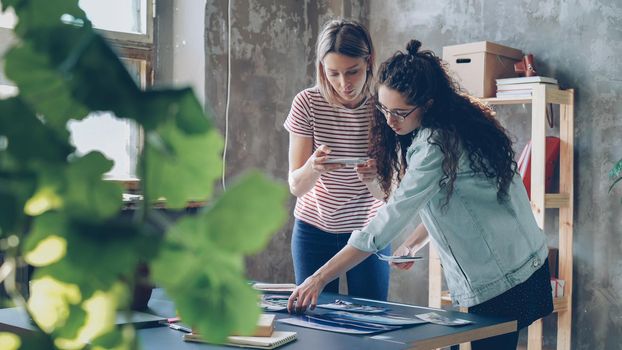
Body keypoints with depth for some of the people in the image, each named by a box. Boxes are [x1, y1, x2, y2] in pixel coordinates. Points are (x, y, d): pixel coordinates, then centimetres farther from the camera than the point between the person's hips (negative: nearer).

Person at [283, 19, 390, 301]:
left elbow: (387, 193, -14)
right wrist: (313, 167, -34)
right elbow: (296, 186, -13)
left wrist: (372, 178, -35)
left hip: (368, 230, 0)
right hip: (314, 228, 0)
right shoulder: (307, 103, -13)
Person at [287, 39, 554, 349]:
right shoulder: (449, 127, 6)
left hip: (502, 279, -9)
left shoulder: (437, 144, -24)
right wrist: (412, 244, 2)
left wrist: (319, 278, -28)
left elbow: (390, 219, -29)